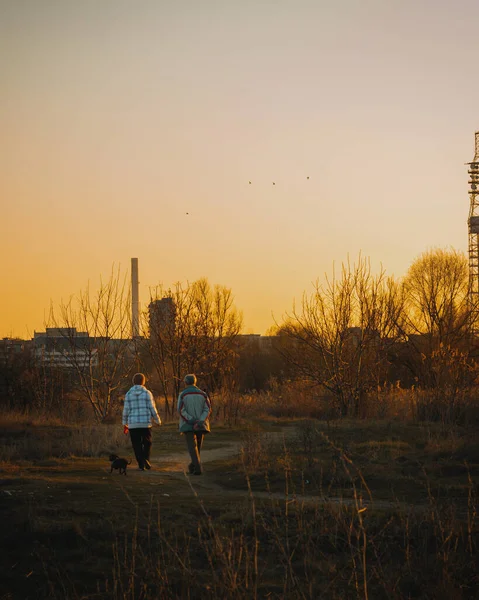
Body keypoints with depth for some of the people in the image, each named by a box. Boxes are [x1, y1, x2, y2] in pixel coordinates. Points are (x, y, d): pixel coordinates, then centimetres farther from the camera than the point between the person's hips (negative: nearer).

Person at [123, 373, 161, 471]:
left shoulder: (128, 394, 0)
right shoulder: (147, 393, -2)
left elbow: (126, 410, 0)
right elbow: (152, 408, -2)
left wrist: (125, 423, 11)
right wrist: (158, 421, 10)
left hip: (133, 424, 1)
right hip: (146, 423, -1)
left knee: (137, 445, 7)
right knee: (147, 443, 15)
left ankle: (141, 464, 1)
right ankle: (146, 459, -5)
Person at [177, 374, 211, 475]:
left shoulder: (182, 395, -3)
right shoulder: (202, 394, 5)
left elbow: (181, 411, -13)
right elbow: (207, 409, -7)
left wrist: (191, 421, -14)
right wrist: (200, 421, -16)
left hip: (188, 425, -3)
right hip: (201, 425, 3)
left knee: (192, 447, -7)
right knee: (197, 446, 17)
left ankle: (198, 468, -24)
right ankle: (192, 466, 28)